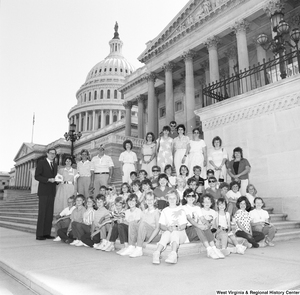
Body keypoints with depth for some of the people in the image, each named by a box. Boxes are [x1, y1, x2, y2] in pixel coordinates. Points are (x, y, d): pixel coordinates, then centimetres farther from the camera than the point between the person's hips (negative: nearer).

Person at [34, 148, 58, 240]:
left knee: (50, 213, 4)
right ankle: (39, 234, -1)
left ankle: (47, 233, 9)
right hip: (44, 191, -6)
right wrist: (48, 180, -17)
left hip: (52, 192, 6)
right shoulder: (41, 162, 0)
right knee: (42, 212, -5)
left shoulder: (55, 165, 19)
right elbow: (37, 176, -7)